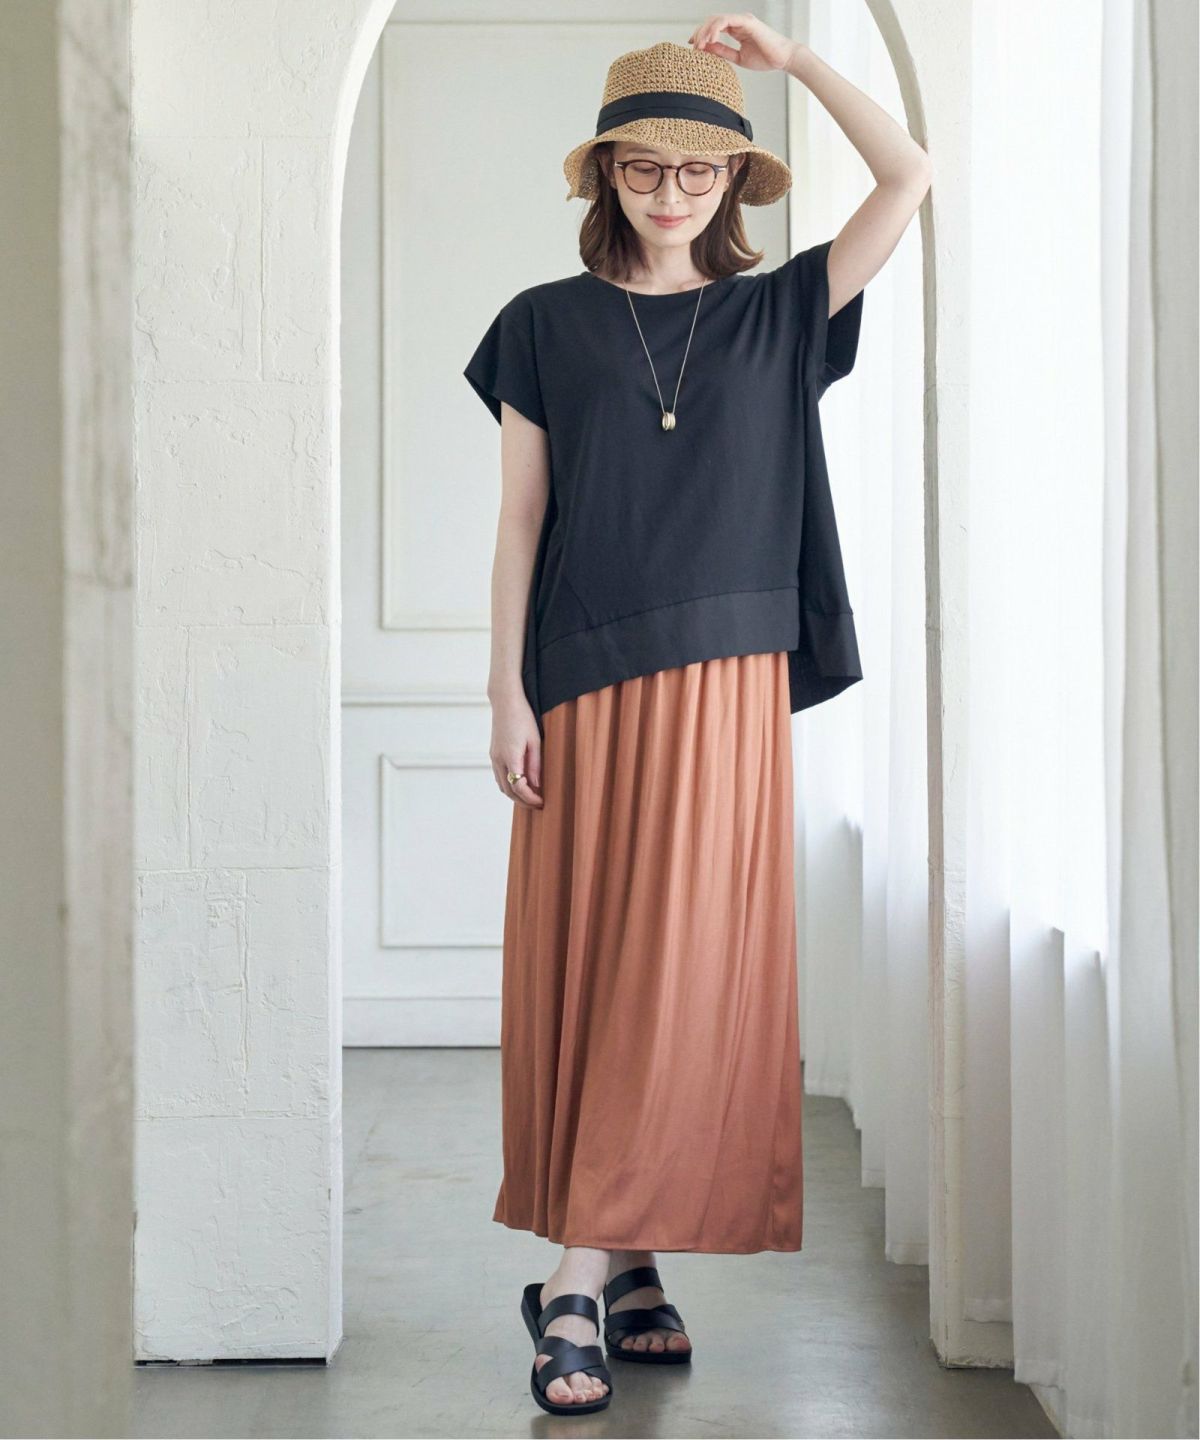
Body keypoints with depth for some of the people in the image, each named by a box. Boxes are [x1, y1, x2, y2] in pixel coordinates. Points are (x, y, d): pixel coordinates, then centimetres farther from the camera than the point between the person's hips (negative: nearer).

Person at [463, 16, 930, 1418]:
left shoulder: (778, 315, 10)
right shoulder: (546, 324, 8)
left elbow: (909, 178, 2)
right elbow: (520, 523, 5)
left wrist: (789, 54, 1)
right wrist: (506, 694, -1)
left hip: (728, 688, 0)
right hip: (588, 690, 0)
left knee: (692, 974, -5)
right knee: (587, 973, 1)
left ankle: (580, 1281, -1)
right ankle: (624, 1262, 10)